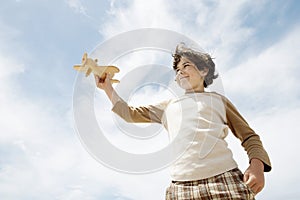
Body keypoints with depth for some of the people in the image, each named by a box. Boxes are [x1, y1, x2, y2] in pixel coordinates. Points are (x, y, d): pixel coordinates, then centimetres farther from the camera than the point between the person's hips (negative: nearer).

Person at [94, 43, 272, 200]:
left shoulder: (218, 100, 16)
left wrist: (257, 165, -5)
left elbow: (249, 136, 13)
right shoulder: (169, 106, 23)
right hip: (181, 186, 2)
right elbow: (131, 114, 21)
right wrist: (107, 87, 15)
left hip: (225, 179, -1)